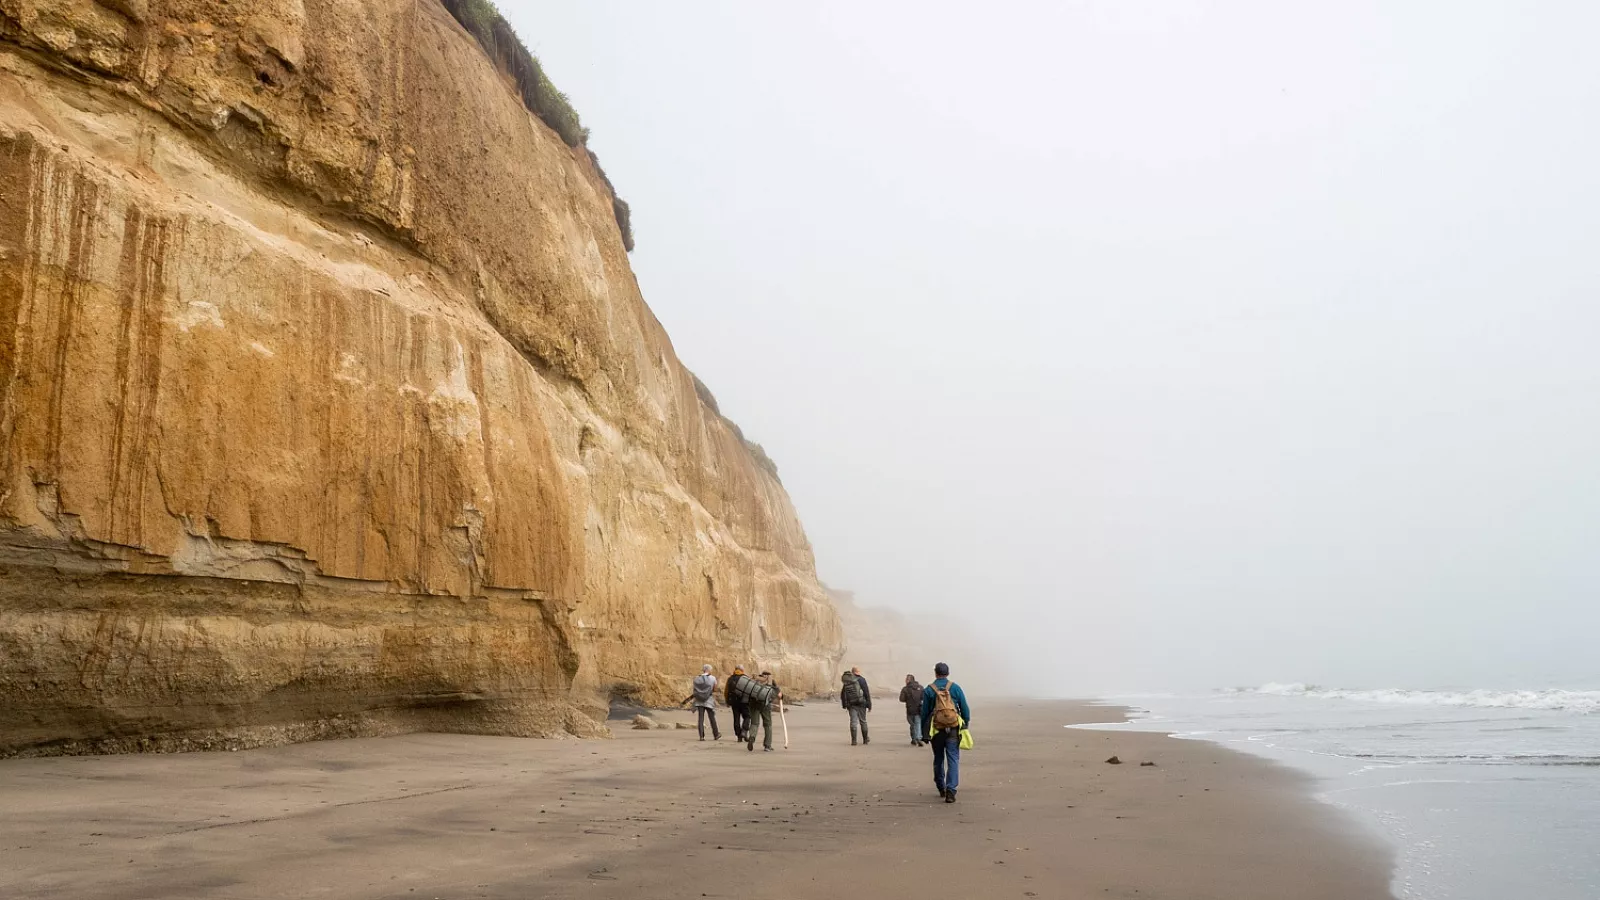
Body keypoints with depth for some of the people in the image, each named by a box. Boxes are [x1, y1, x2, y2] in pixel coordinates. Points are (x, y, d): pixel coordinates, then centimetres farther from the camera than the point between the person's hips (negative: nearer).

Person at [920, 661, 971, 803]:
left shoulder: (928, 690, 0)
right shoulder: (955, 688, 1)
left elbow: (924, 712, 2)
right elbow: (965, 709, 1)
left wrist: (924, 733, 9)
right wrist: (966, 725, 12)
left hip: (936, 730, 1)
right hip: (953, 730, -1)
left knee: (938, 759, 17)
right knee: (953, 760, -2)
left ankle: (941, 788, 26)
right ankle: (950, 790, -15)